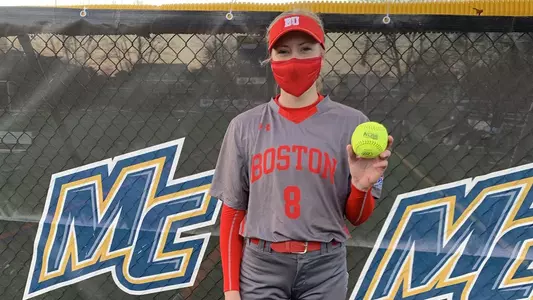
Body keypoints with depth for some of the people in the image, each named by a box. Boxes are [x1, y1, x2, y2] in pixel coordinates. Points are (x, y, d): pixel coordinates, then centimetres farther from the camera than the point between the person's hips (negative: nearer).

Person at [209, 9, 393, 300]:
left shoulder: (351, 123, 0)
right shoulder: (245, 126, 2)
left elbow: (357, 217, 4)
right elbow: (233, 212, 5)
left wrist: (362, 186, -16)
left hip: (325, 268, 0)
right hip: (260, 266, 0)